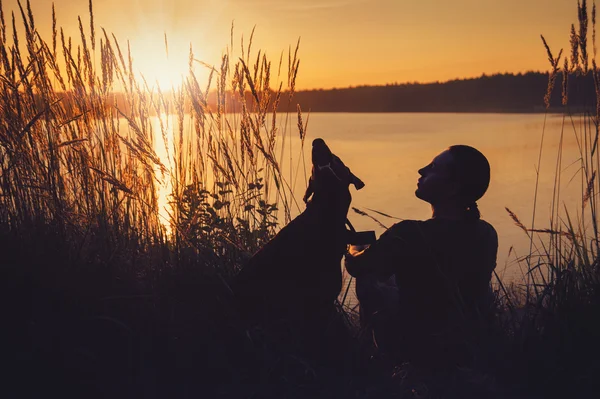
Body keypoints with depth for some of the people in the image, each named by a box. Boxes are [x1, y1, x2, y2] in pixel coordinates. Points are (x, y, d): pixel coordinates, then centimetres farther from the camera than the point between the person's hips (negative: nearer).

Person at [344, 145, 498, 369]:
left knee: (368, 276, 15)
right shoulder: (487, 235, -12)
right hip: (469, 348, 5)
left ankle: (375, 354, 35)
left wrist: (355, 251, 16)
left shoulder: (409, 234, -29)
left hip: (415, 348, -4)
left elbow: (354, 266, -10)